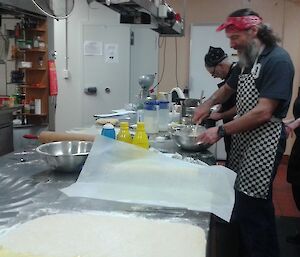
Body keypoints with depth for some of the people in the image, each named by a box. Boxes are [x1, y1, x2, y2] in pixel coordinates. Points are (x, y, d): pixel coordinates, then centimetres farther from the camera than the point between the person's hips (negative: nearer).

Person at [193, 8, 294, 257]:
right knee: (244, 205, 14)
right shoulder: (248, 59, 13)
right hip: (242, 139, 8)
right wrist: (209, 103, 9)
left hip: (263, 143, -8)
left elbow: (263, 113, -22)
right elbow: (228, 88, 29)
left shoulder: (278, 60, -15)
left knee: (251, 210, -4)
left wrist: (221, 131, -20)